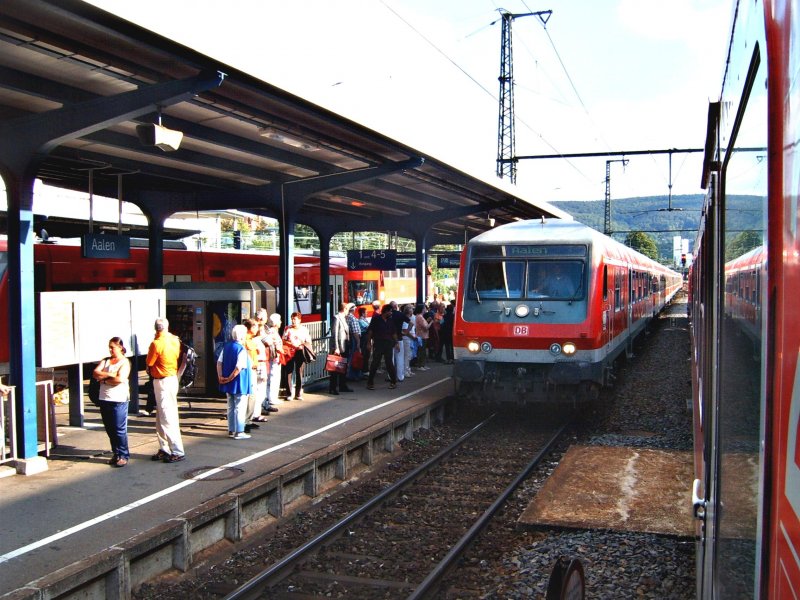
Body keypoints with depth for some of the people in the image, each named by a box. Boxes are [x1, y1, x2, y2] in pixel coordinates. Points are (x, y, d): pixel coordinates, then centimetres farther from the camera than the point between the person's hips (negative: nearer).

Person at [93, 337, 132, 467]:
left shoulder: (124, 362, -2)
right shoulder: (105, 361, 15)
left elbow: (120, 379, -17)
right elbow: (95, 373, 0)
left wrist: (103, 379, -6)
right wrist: (110, 374, -12)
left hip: (118, 400, -6)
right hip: (104, 399, 6)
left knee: (119, 429, -5)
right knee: (110, 429, 9)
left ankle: (123, 455, 3)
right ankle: (116, 454, 19)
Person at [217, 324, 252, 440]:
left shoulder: (226, 346, 5)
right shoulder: (242, 350, -18)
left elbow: (219, 362, 3)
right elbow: (239, 368, -25)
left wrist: (220, 377, 0)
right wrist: (230, 378, -15)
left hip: (229, 384, 8)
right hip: (240, 383, -8)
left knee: (231, 407, 16)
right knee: (240, 408, 0)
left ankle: (231, 430, 23)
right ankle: (239, 432, 2)